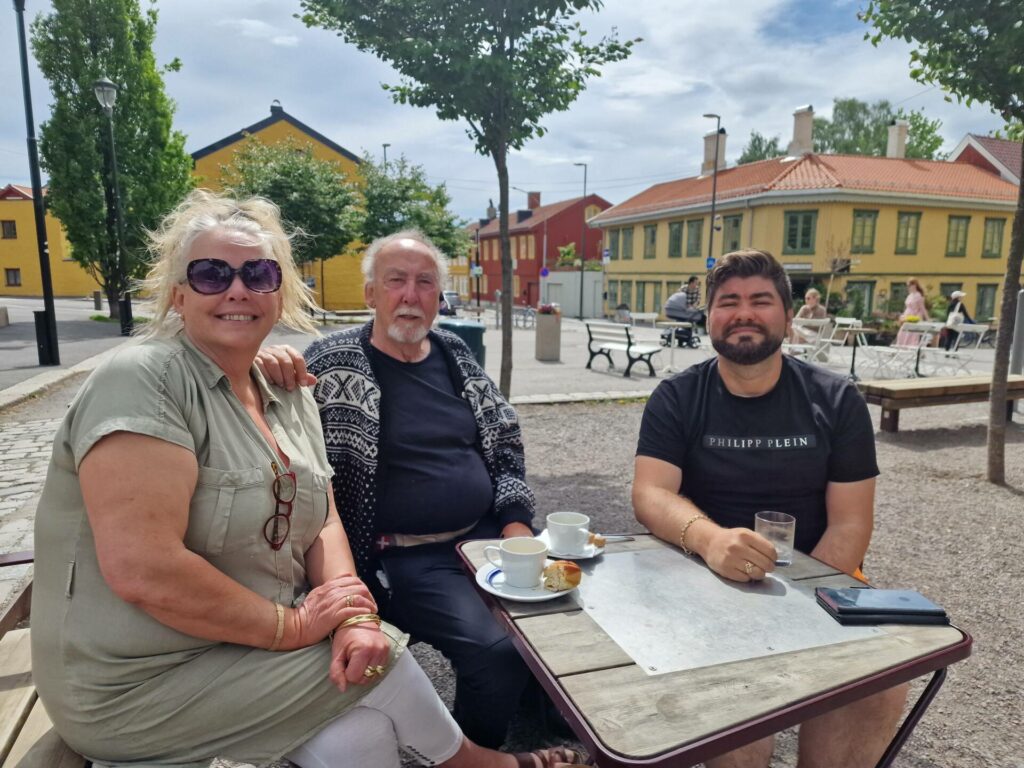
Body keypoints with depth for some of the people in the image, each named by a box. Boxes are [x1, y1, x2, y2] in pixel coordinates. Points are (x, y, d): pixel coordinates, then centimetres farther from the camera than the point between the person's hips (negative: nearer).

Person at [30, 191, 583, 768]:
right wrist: (292, 624, -18)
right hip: (141, 683, -5)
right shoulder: (143, 380, -19)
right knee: (381, 656, -8)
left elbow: (322, 524, 4)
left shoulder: (290, 398, 4)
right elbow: (141, 571, -27)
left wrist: (355, 617, -14)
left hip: (252, 644, 6)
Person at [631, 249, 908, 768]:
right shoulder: (676, 399, -2)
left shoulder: (836, 402, 0)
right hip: (706, 580, -1)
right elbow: (651, 494, -14)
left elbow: (849, 524, -2)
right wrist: (708, 539, -36)